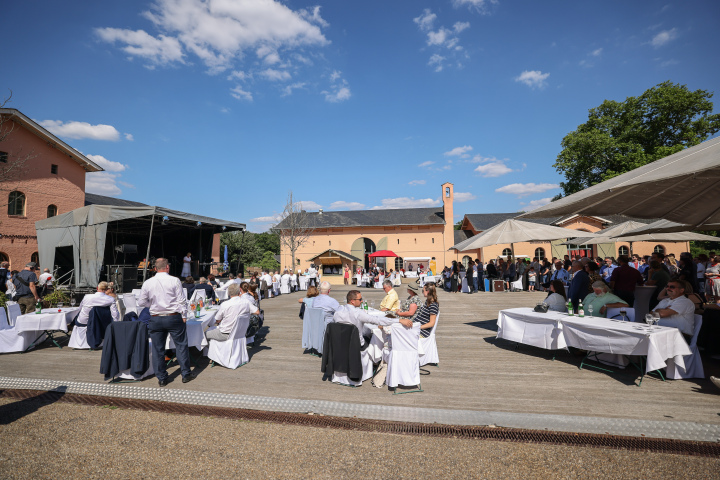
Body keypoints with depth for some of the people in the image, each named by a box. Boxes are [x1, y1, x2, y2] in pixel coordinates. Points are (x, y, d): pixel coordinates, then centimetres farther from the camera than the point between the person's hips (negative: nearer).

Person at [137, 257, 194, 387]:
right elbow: (182, 301, -7)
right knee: (181, 345, 9)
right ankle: (186, 374, 15)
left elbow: (141, 303, 7)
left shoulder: (147, 283, 0)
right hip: (174, 317, -2)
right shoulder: (175, 281, -8)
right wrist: (184, 316, 2)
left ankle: (161, 378, 19)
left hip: (156, 319, 2)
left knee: (158, 349, 12)